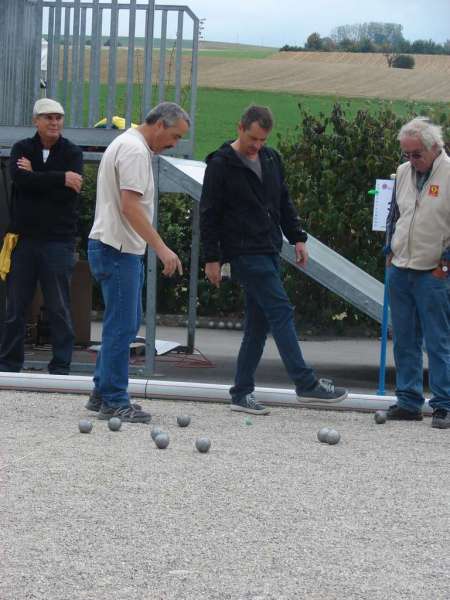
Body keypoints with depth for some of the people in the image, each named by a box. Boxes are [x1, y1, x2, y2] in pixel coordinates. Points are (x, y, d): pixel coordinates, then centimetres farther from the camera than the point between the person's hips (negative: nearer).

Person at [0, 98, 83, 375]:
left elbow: (69, 192, -13)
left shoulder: (72, 153, 3)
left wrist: (35, 176, -10)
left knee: (59, 308, 1)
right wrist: (59, 178, -17)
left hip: (59, 240, -1)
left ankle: (61, 365, 7)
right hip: (23, 238, 2)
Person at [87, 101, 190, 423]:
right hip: (118, 250, -11)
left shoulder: (126, 144, 19)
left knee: (126, 324, 14)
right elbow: (130, 206, -24)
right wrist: (161, 248, -26)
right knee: (122, 326, -8)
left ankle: (103, 394, 20)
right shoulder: (135, 150, -15)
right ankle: (114, 401, -4)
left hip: (119, 248, 11)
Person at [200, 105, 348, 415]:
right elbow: (209, 214, -7)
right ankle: (306, 384, -11)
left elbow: (284, 203, 21)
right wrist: (212, 258, -10)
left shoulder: (272, 159, 12)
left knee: (260, 322, 7)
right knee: (282, 312, -12)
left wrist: (297, 237, 12)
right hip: (245, 253, -7)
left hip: (270, 251, 7)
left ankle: (242, 393, 12)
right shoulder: (221, 165, -8)